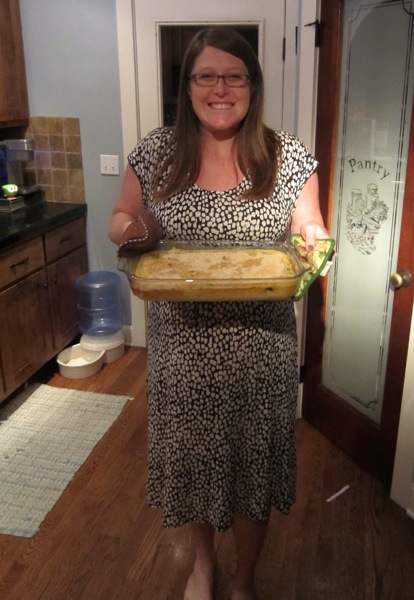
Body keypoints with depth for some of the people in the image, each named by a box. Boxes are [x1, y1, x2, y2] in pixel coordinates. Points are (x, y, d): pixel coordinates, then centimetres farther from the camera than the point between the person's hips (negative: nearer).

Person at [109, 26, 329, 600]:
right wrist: (128, 230, -14)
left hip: (260, 344, 0)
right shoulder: (155, 151, -1)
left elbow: (310, 232, 3)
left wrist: (312, 243, -21)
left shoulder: (289, 156, -4)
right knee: (191, 455, 19)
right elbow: (121, 218, 10)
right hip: (182, 342, 1)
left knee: (254, 461, 15)